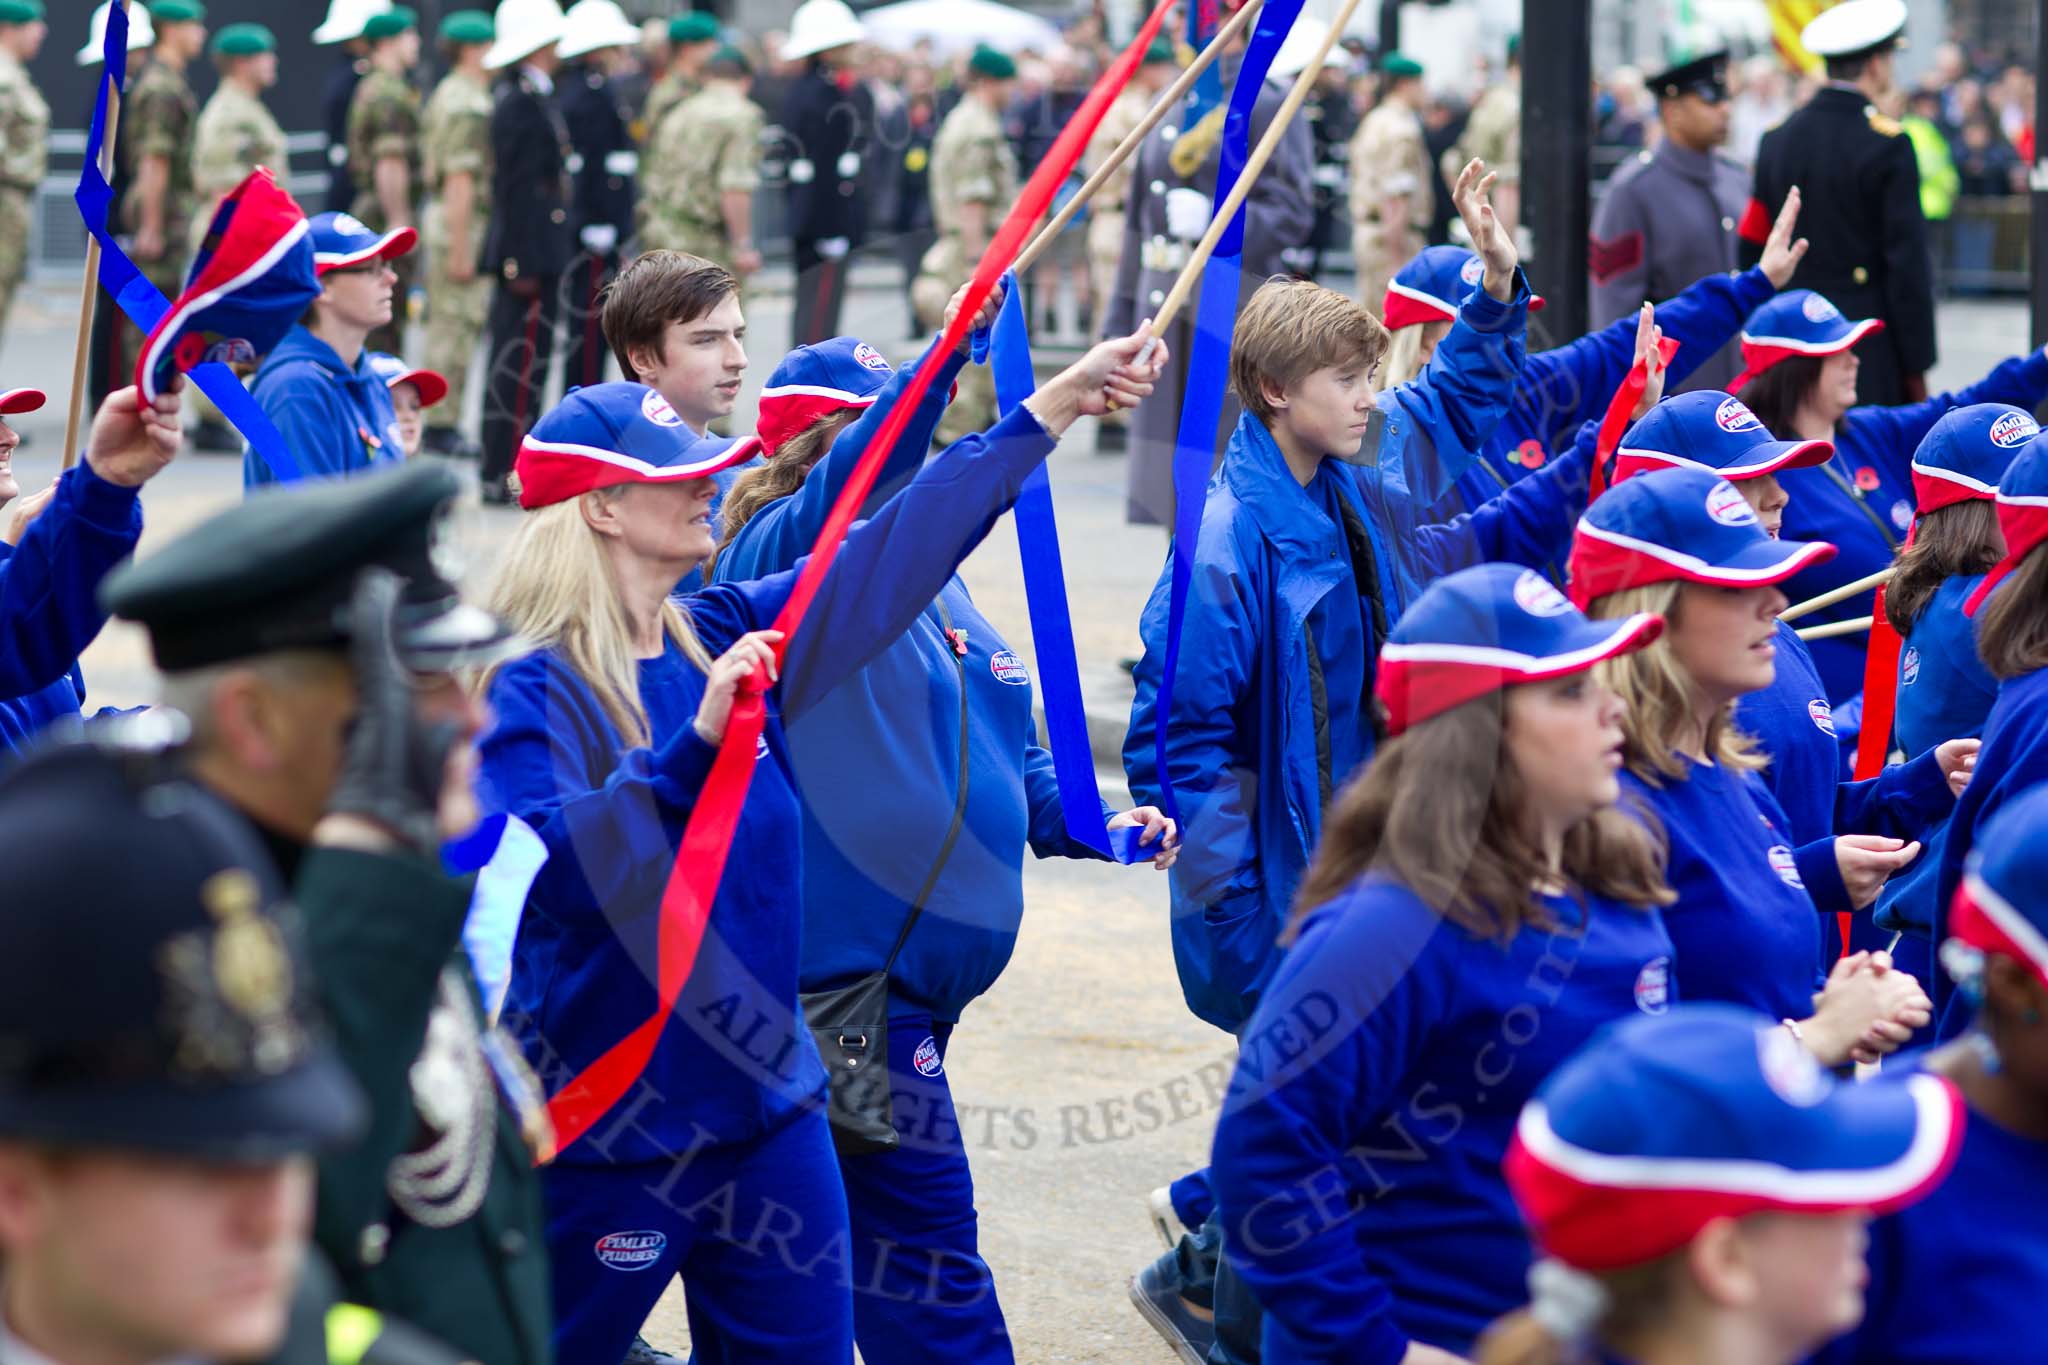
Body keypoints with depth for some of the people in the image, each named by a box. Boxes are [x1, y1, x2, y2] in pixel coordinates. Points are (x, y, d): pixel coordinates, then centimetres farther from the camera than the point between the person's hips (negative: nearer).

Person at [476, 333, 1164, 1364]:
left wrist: (1056, 406, 10)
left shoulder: (723, 636, 4)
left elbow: (894, 548, 9)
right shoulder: (536, 691, -14)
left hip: (767, 1105, 7)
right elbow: (544, 861, -29)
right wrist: (693, 742, -35)